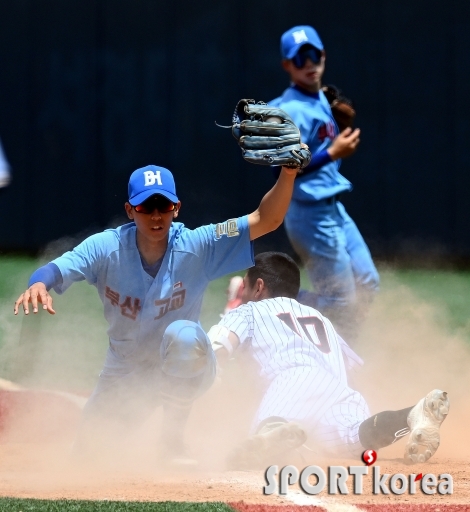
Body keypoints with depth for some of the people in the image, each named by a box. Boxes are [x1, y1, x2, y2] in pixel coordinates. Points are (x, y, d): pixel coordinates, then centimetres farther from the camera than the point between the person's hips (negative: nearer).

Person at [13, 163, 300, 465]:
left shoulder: (196, 247, -21)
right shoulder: (106, 248, -19)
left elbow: (266, 220, -27)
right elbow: (56, 270, -30)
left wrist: (288, 172, -43)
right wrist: (38, 284, -55)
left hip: (184, 369, -2)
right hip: (125, 375, 2)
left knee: (182, 334, -35)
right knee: (90, 449, 3)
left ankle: (173, 440, -18)